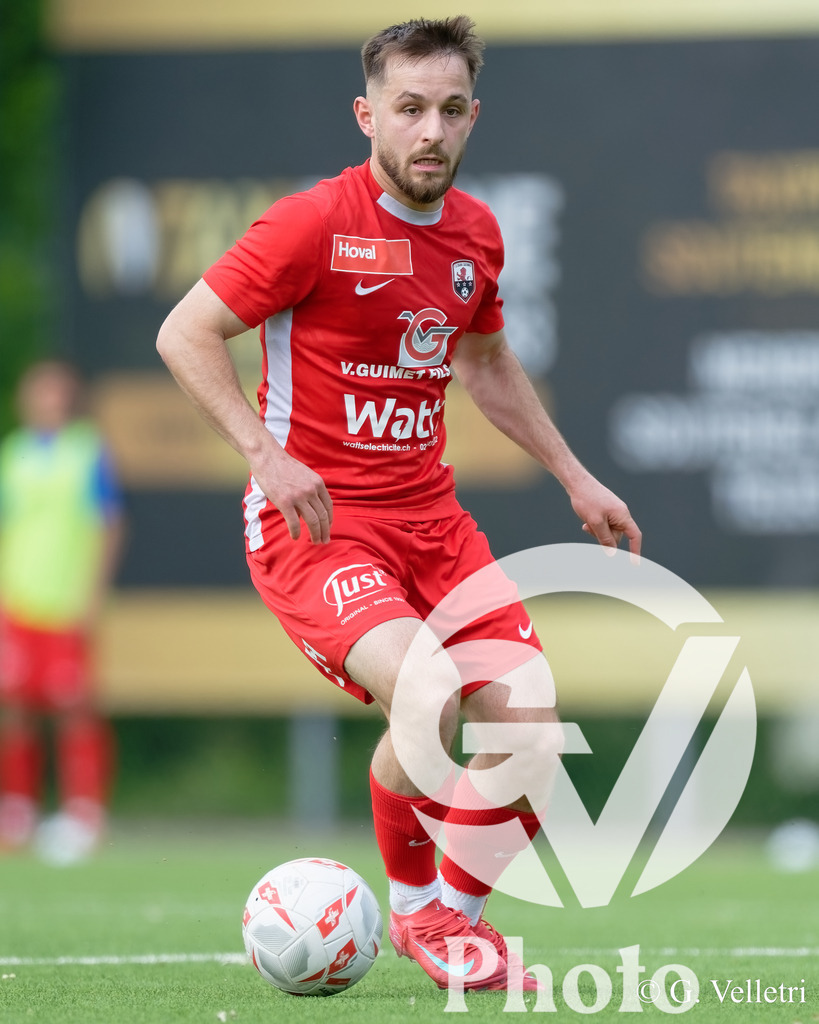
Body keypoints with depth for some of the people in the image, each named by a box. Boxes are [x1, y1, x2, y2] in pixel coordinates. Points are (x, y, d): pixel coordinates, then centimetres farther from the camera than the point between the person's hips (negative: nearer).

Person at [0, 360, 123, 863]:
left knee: (75, 707, -7)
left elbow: (112, 525, 0)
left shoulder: (90, 451, 0)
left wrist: (94, 593, -7)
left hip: (68, 603, -4)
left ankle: (84, 813, -2)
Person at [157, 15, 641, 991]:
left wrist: (574, 477, 23)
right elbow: (184, 334, -11)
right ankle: (412, 908, -5)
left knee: (531, 731, -6)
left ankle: (457, 910, 19)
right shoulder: (314, 224, -14)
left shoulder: (475, 232, 7)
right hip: (313, 522, -7)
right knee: (425, 692, -30)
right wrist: (264, 452, -21)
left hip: (430, 520, 7)